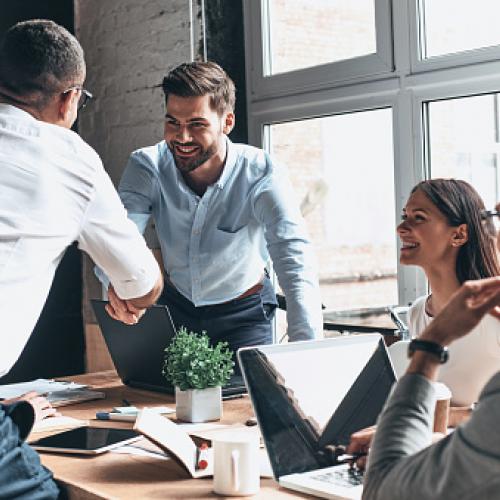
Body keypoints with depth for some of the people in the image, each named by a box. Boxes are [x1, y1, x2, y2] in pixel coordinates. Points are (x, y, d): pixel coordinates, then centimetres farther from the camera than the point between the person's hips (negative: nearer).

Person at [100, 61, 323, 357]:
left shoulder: (261, 174, -25)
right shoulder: (147, 167, -17)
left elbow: (295, 260, -36)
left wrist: (308, 354, -51)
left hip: (244, 313, -2)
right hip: (176, 305, 2)